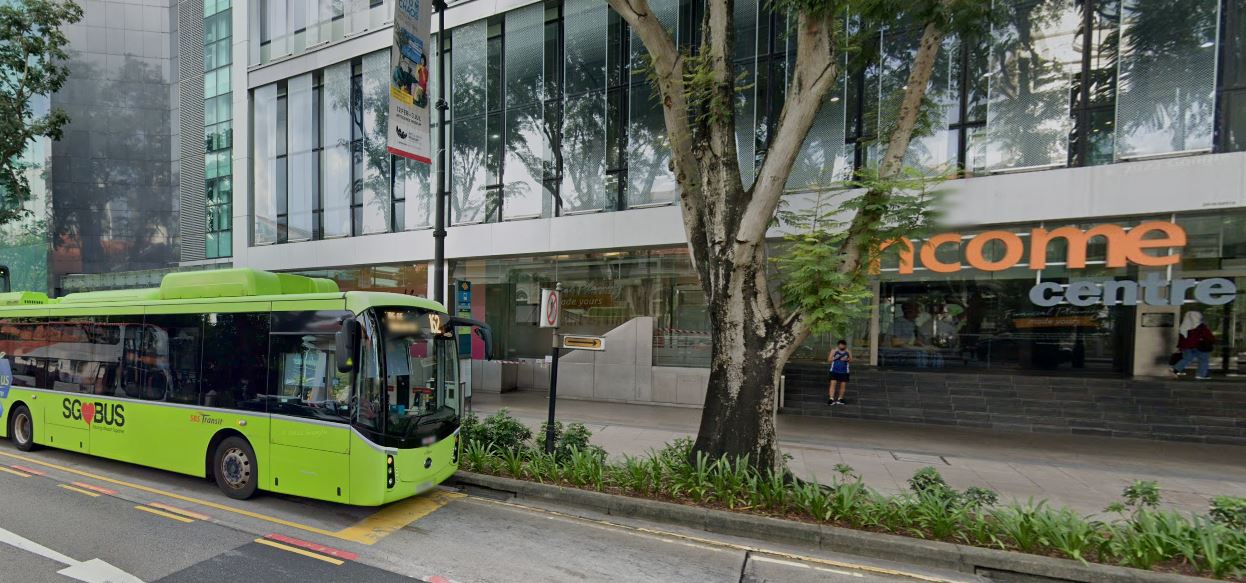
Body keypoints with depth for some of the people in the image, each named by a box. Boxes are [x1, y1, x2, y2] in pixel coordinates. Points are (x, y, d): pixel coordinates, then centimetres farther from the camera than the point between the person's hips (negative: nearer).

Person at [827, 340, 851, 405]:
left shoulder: (848, 352, 5)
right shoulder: (834, 351, 0)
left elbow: (851, 360, 7)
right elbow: (829, 360, 0)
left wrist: (847, 359, -13)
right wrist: (835, 358, -17)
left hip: (844, 372, 2)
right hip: (834, 371, -2)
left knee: (843, 385, 3)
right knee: (833, 383, -10)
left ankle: (840, 398, 18)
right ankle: (831, 399, -13)